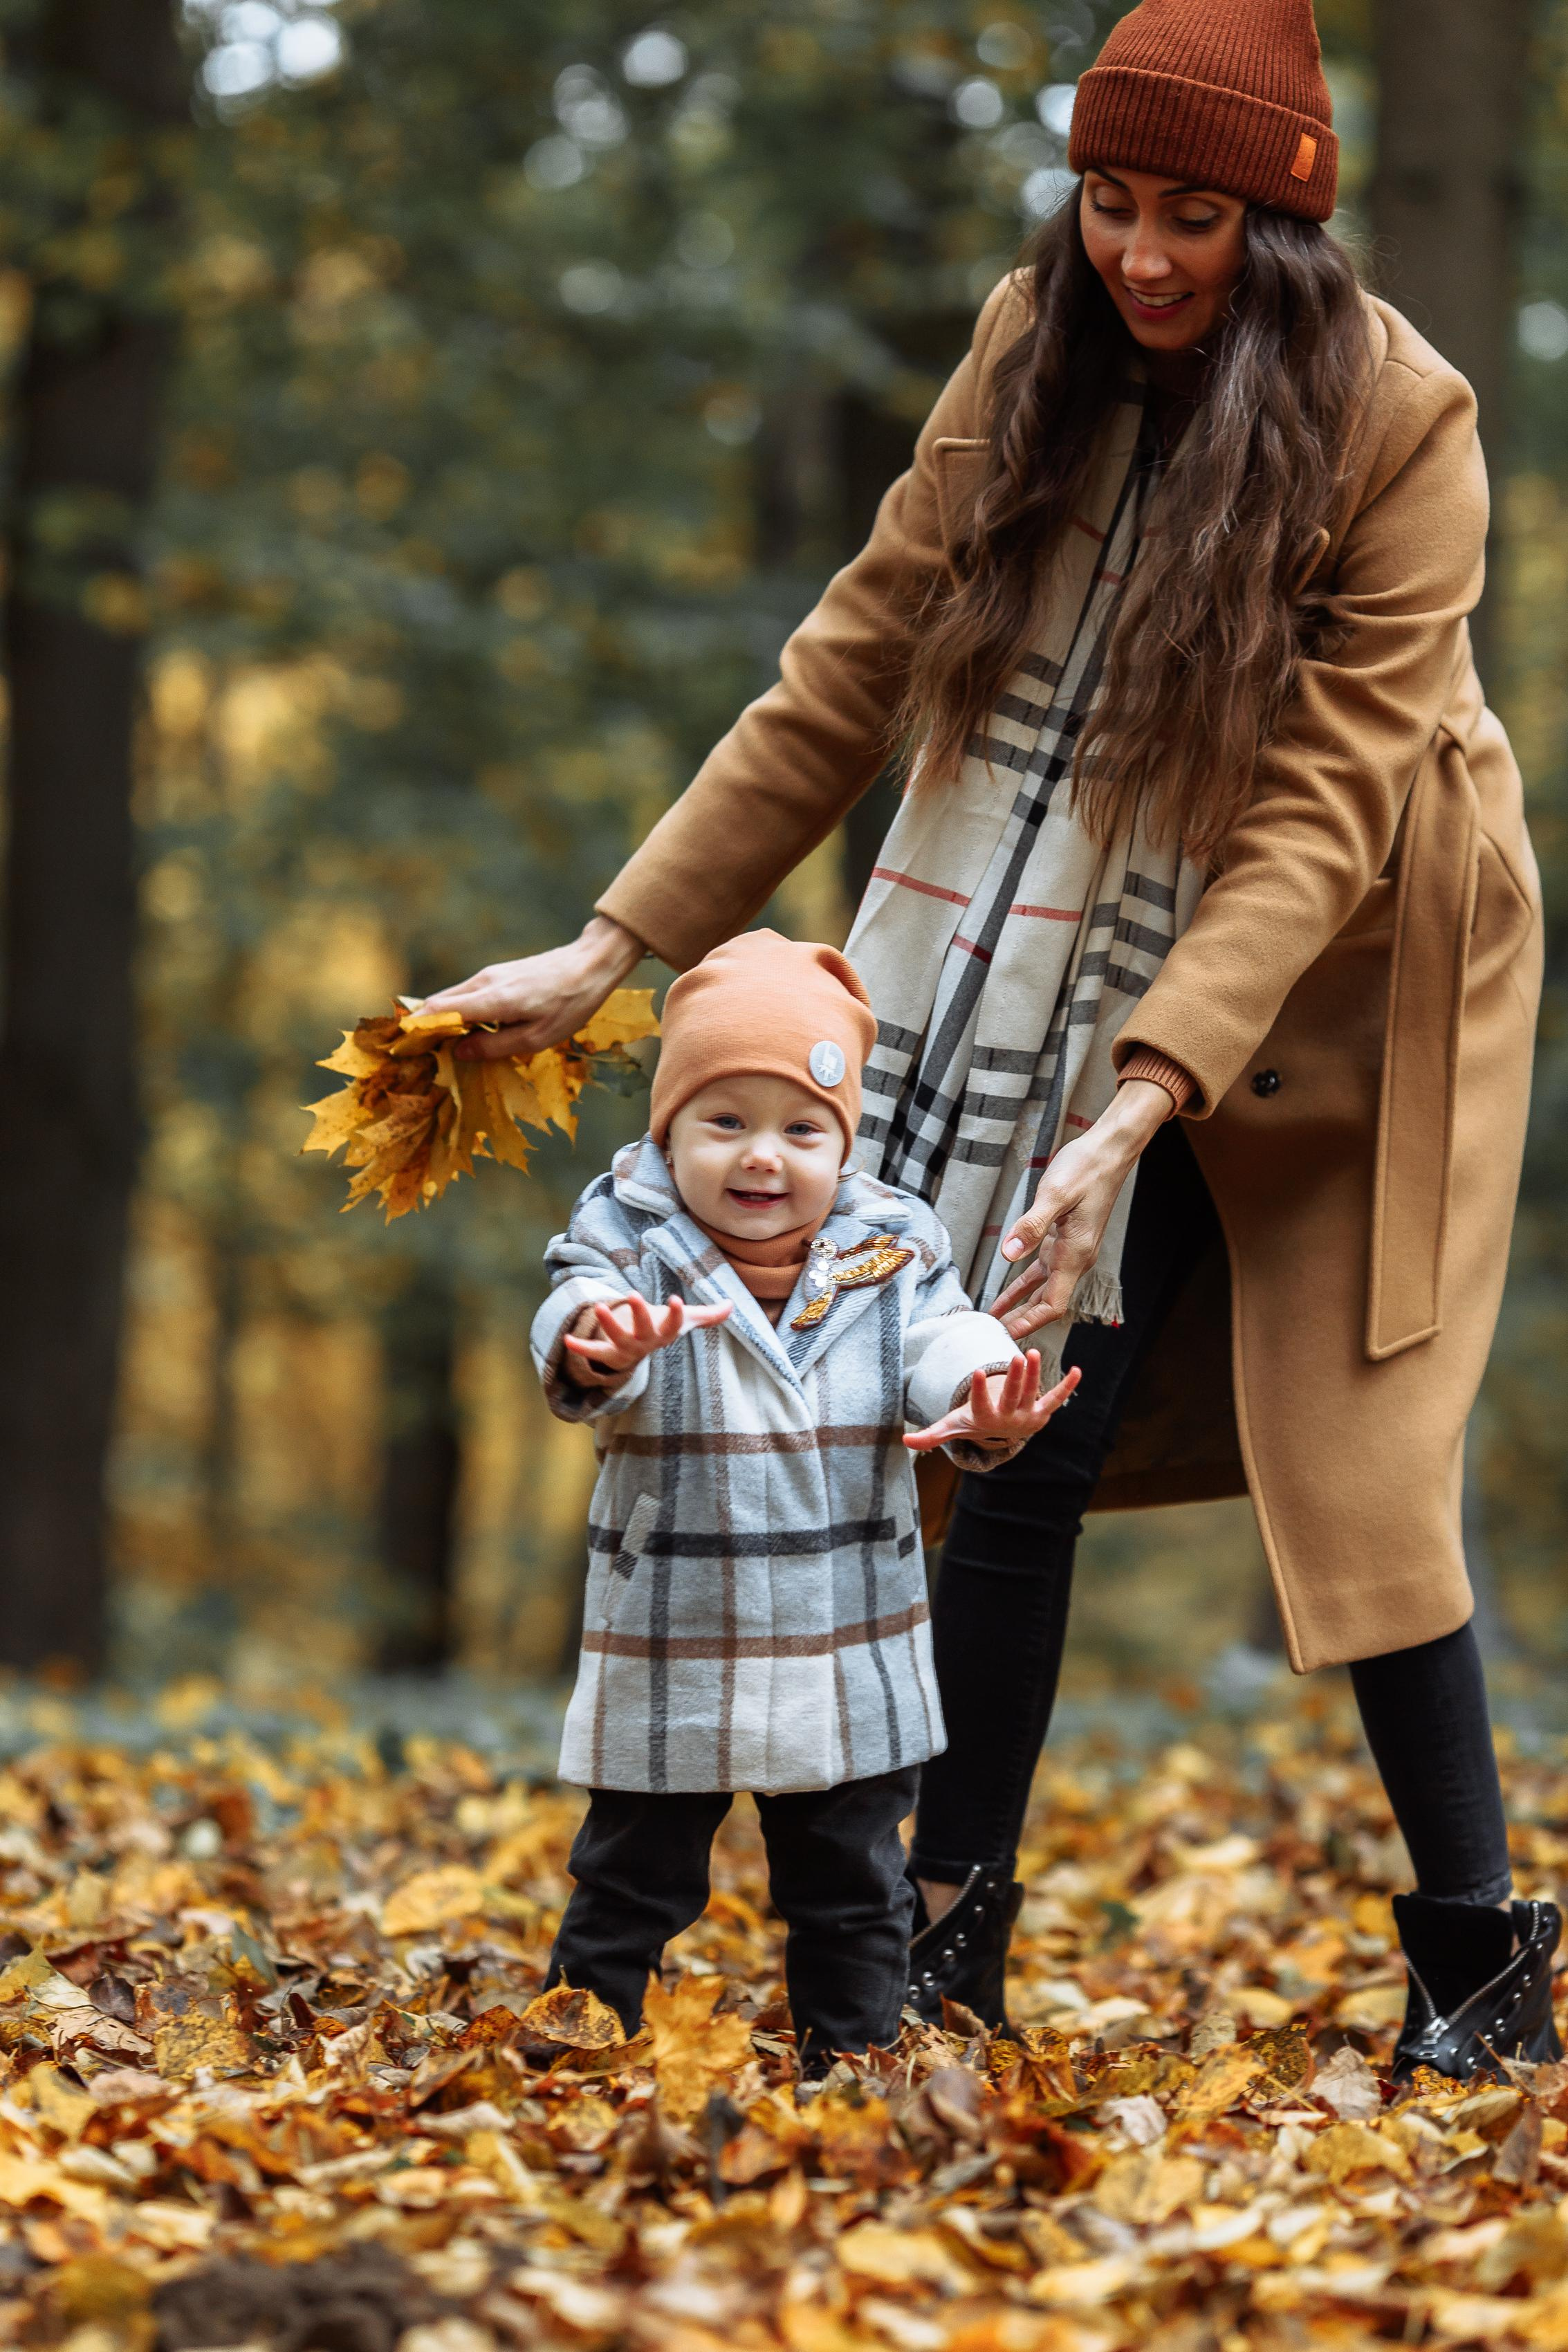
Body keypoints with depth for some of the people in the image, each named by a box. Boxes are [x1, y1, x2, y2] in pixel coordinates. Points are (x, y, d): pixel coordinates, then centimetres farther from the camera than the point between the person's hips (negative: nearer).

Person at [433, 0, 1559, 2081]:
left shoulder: (1398, 425, -21)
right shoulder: (1040, 355, -7)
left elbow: (1318, 817, -26)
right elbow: (855, 672, -2)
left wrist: (1139, 1107, -36)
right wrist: (613, 950, -6)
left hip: (1337, 980, -4)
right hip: (1108, 969, 4)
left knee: (1354, 1474, -6)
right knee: (1036, 1433, -2)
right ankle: (953, 1933, 8)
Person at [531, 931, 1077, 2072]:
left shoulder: (888, 1253, -2)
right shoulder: (633, 1248, -10)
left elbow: (942, 1342, -14)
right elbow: (577, 1313, -27)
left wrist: (983, 1404, -38)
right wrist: (600, 1350, -53)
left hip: (850, 1666, 2)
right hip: (672, 1661, -2)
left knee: (853, 1890, 14)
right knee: (633, 1880, 9)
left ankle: (850, 2057, 28)